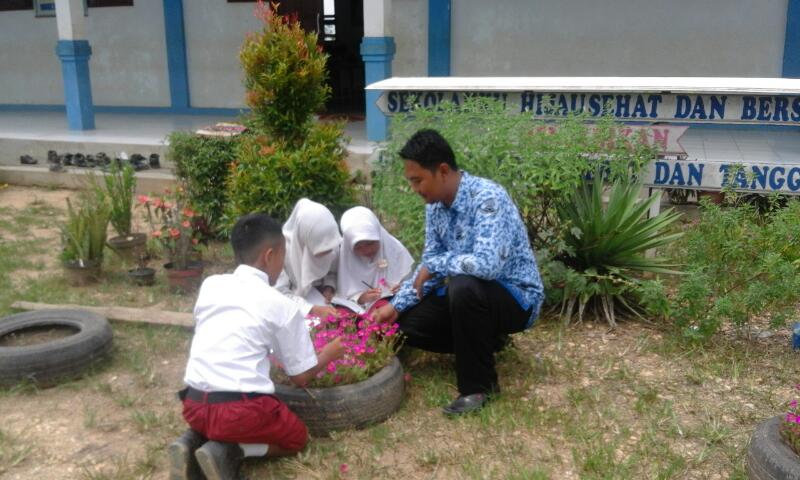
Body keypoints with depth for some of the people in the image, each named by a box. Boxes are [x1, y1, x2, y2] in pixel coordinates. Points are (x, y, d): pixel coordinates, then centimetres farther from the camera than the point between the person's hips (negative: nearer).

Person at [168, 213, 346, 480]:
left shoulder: (210, 285, 9)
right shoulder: (283, 306, -4)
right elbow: (301, 377, 4)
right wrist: (329, 354, 24)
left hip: (194, 404, 6)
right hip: (240, 410, -5)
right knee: (296, 437, 21)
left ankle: (192, 442, 7)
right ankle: (228, 451, -3)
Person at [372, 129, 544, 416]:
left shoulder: (487, 198, -28)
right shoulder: (435, 205, -2)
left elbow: (487, 264, -41)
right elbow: (429, 264, 6)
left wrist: (435, 265, -26)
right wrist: (397, 305, -6)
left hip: (516, 296, -8)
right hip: (468, 293, 8)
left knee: (463, 287, -38)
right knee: (405, 323, -3)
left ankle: (479, 385, -18)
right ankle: (486, 340, 16)